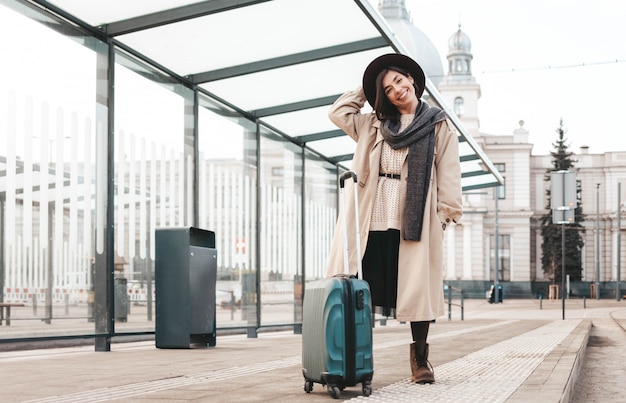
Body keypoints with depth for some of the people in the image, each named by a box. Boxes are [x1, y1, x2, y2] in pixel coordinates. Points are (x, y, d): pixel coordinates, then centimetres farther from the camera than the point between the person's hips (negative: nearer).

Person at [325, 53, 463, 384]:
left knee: (418, 286, -1)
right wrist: (363, 92, 20)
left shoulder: (439, 126, 8)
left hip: (416, 219, -3)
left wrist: (445, 212, -5)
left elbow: (448, 174, 3)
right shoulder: (374, 125, 18)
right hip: (372, 219, 3)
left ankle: (420, 356, 10)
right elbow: (338, 113, 20)